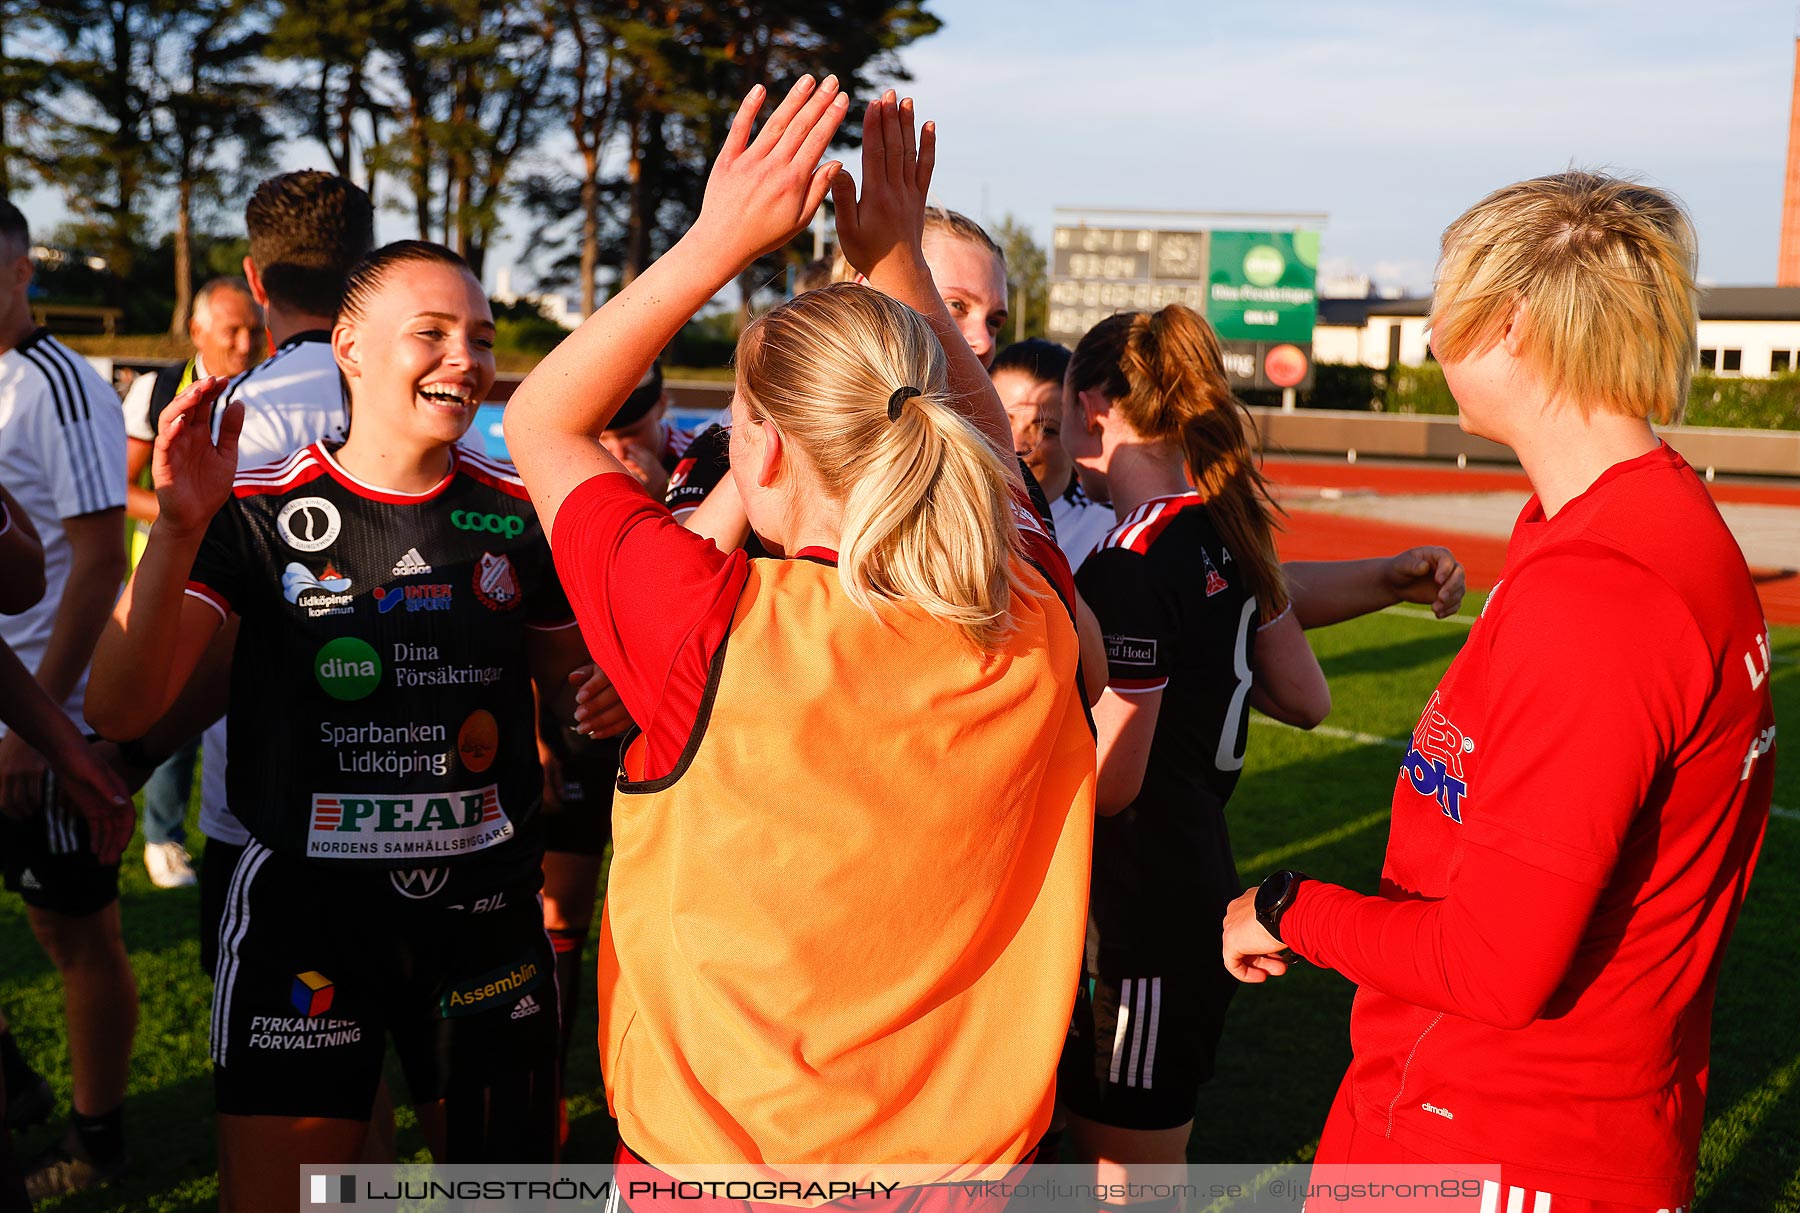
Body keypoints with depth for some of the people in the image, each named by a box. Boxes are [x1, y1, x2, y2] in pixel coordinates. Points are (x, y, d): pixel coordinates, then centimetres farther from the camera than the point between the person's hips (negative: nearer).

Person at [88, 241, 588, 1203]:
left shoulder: (521, 511, 0)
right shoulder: (257, 510, -7)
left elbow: (572, 686, 12)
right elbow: (122, 711, -15)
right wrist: (178, 527, -27)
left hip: (485, 901, 3)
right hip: (304, 899, -2)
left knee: (504, 1182, 15)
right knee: (273, 1191, 6)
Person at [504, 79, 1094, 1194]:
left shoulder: (714, 633, -25)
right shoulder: (1033, 630, -15)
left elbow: (541, 422, -8)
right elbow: (988, 443, 8)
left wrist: (720, 239, -10)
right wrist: (897, 256, 8)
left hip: (718, 1157, -3)